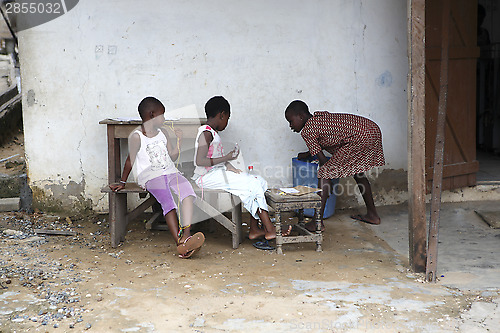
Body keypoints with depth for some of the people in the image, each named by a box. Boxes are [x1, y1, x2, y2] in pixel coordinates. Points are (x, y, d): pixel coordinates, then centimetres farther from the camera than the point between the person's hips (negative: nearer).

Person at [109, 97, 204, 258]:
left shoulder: (163, 133, 19)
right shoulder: (136, 137, 1)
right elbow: (130, 161, 8)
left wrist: (179, 140, 10)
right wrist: (122, 183, 12)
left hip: (170, 172, 5)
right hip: (151, 177, -5)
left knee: (187, 190, -27)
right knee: (168, 202, -29)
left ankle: (186, 235, -41)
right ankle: (180, 243, -38)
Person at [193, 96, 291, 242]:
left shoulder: (212, 132, 17)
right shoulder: (206, 133, -14)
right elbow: (200, 161, -25)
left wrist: (230, 167, 2)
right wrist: (226, 158, -20)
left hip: (218, 172, 10)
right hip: (207, 177, -10)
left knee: (259, 182, -1)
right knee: (252, 185, -17)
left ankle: (255, 229, -4)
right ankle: (270, 230, -12)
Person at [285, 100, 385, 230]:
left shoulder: (306, 131, -2)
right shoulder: (319, 116, 22)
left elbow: (322, 159, -2)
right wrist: (307, 154, 46)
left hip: (360, 137, -10)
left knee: (324, 172, -4)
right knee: (357, 171, 30)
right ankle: (372, 214, 38)